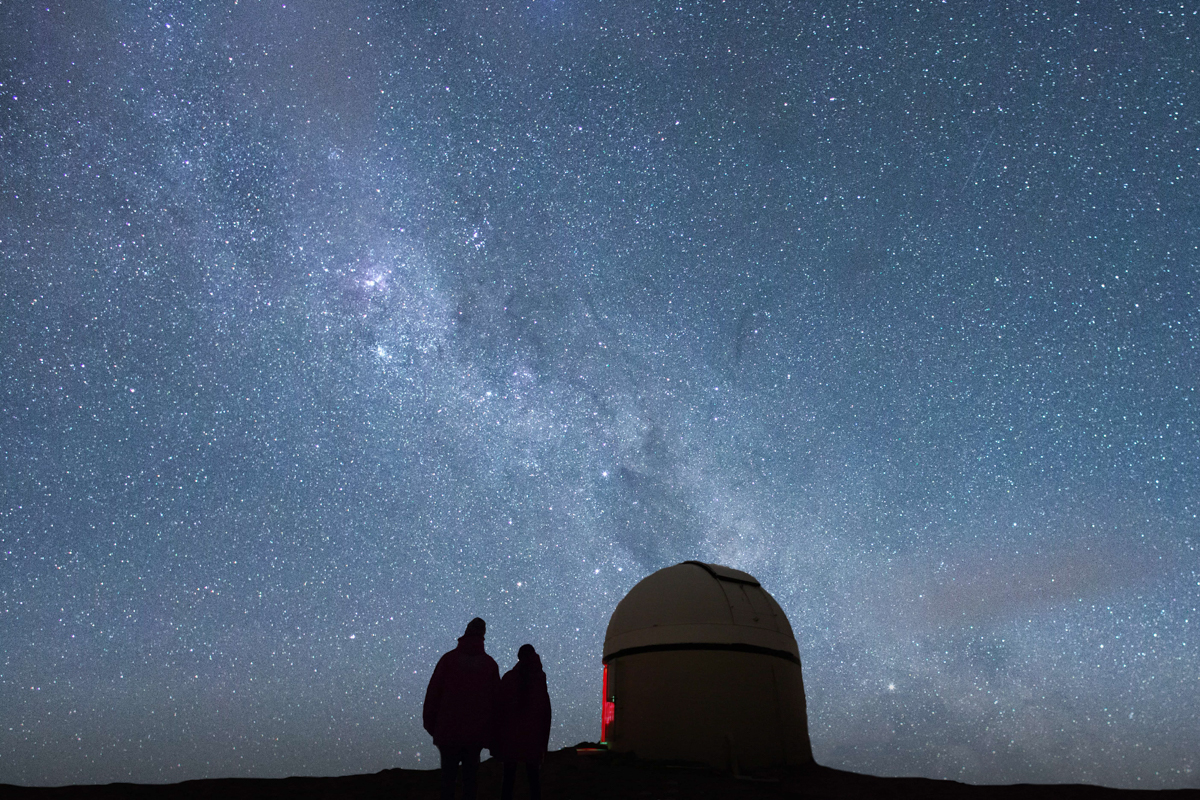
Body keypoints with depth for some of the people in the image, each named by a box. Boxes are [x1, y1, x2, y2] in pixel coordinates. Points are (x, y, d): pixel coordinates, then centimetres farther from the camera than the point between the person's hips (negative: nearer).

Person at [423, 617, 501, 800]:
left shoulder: (448, 659, -4)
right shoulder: (490, 664, 0)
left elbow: (433, 693, -5)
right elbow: (496, 700, 0)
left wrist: (430, 724, 6)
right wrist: (491, 734, 7)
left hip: (448, 731, -1)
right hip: (476, 734, 1)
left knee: (448, 778, 7)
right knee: (470, 777, 10)